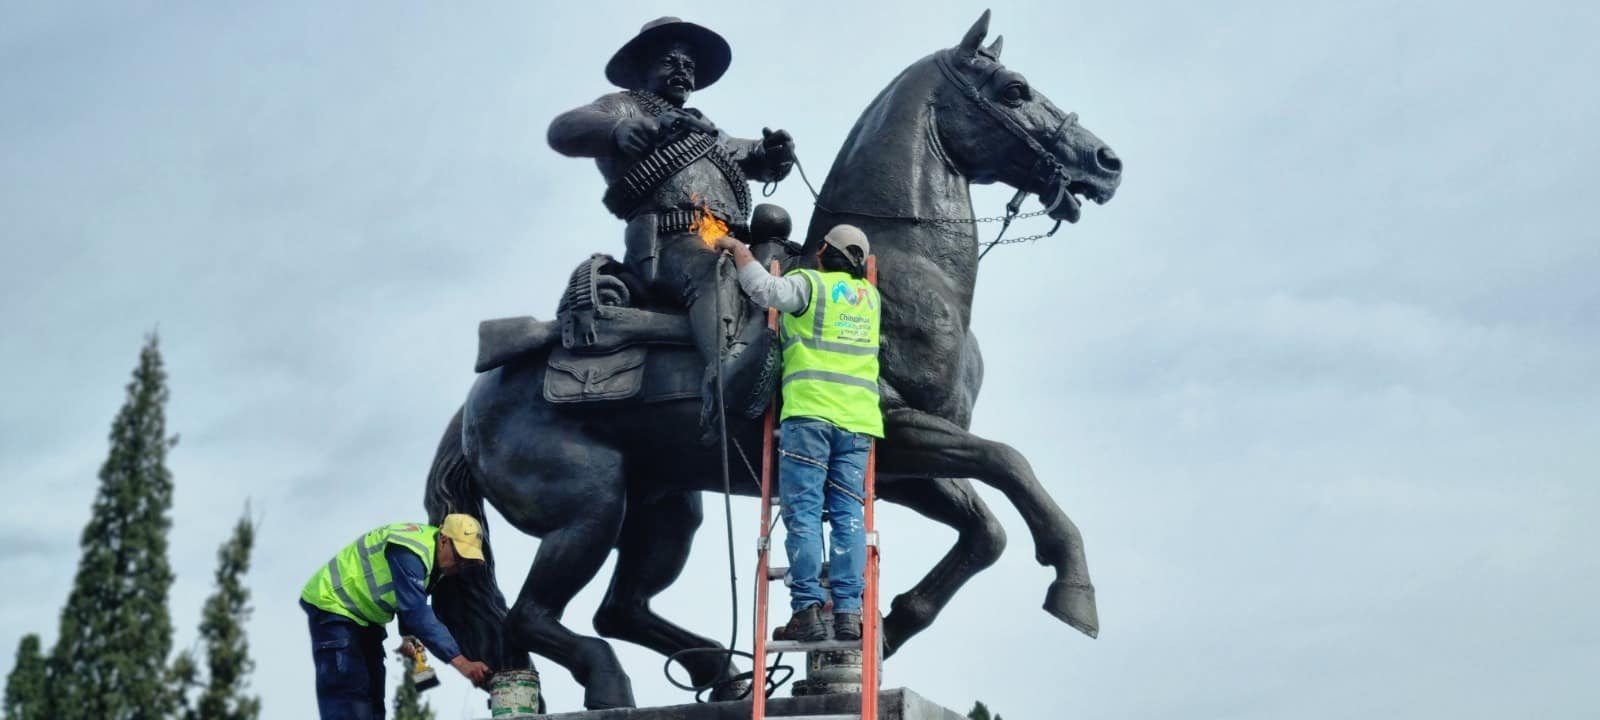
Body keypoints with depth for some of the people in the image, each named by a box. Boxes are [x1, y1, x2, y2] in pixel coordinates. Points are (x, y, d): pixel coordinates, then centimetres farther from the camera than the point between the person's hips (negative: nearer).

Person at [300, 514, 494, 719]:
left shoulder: (432, 555, 0)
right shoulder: (408, 552, -31)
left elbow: (411, 603, 11)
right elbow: (417, 612, -37)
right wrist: (461, 662, -39)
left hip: (363, 613, 10)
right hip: (331, 603, -10)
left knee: (372, 691, 9)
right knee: (348, 692, -19)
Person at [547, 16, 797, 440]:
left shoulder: (705, 131, 39)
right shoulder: (627, 107, 18)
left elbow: (759, 162, 39)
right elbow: (563, 131, 1)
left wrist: (774, 151, 12)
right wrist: (618, 128, -22)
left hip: (726, 244, 9)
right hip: (669, 243, -9)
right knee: (714, 270, -39)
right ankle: (724, 375, -64)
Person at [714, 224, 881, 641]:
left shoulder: (810, 283, 4)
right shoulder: (871, 297, 21)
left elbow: (764, 289, -14)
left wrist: (738, 249, 1)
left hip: (810, 411, -4)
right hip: (858, 419, 4)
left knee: (804, 511, -6)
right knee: (848, 515, 1)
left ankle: (808, 609, -14)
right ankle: (848, 611, -8)